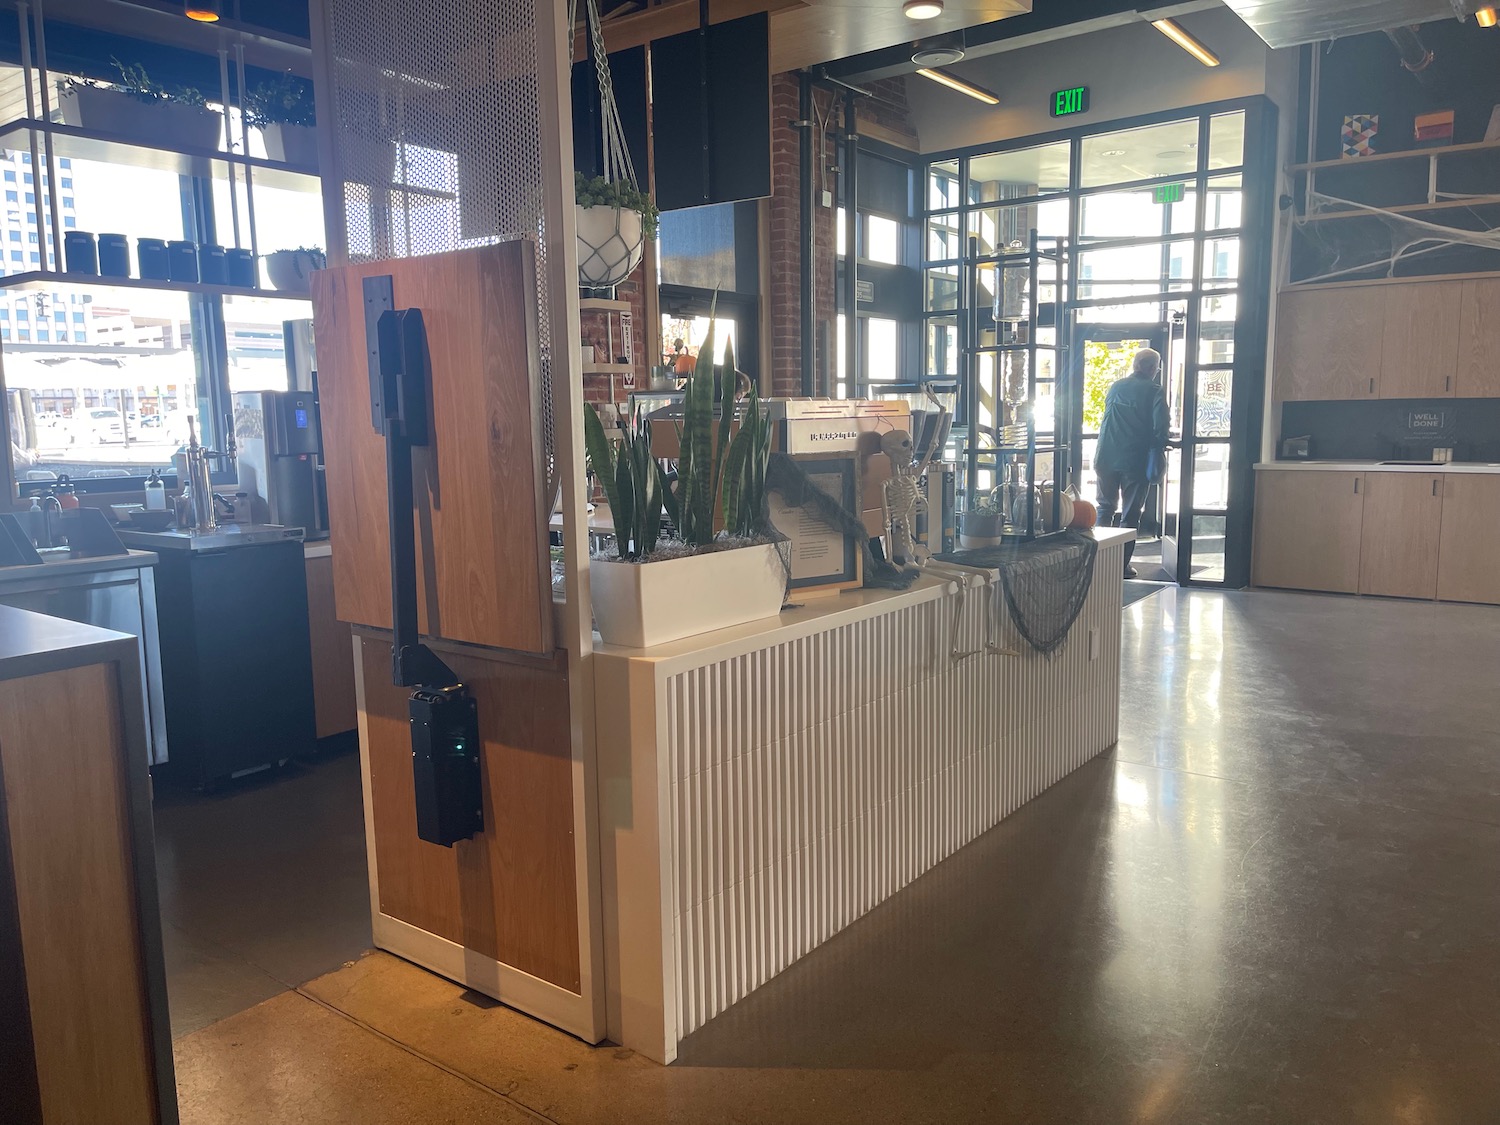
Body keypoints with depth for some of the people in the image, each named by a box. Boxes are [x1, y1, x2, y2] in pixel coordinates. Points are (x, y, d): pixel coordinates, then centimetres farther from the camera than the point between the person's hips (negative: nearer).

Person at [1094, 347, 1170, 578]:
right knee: (1130, 514, 6)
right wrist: (1162, 441, 7)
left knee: (1106, 507, 19)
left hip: (1107, 457, 4)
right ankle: (1122, 565, 7)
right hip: (1136, 460, -4)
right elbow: (1160, 429, -15)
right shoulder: (1155, 392, -7)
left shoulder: (1116, 387, 7)